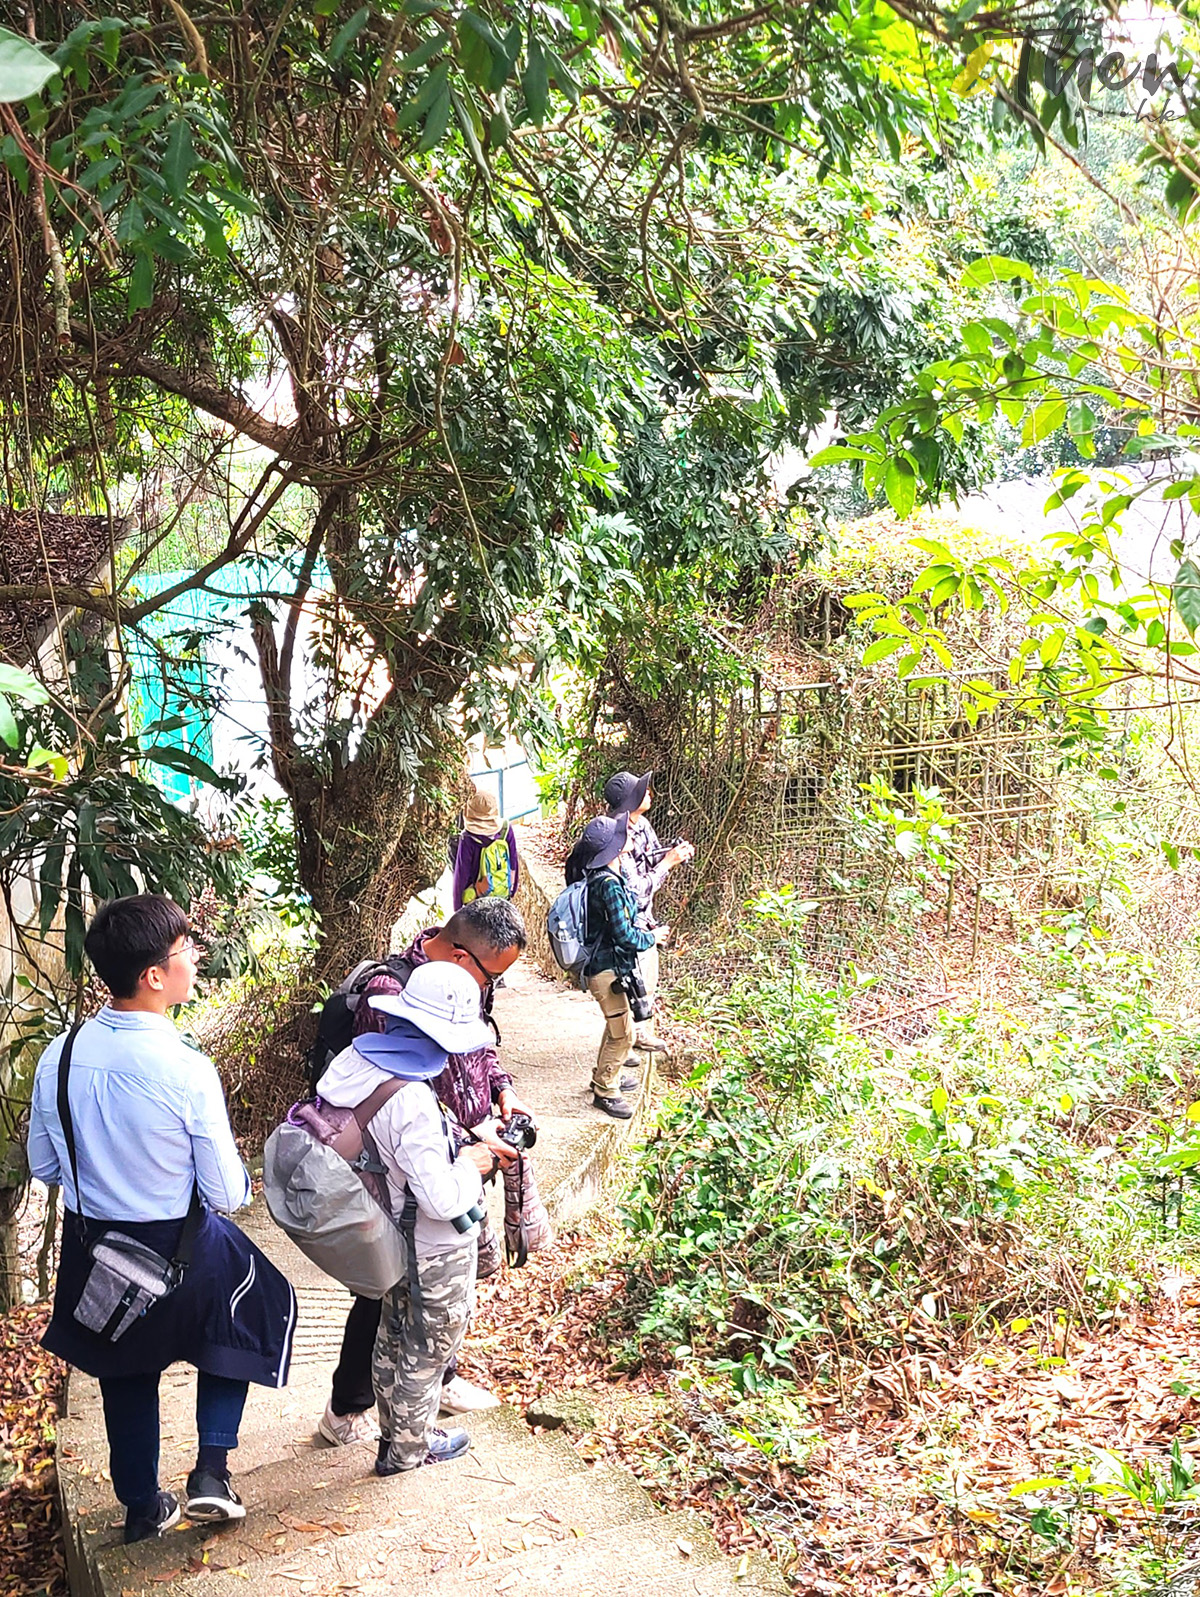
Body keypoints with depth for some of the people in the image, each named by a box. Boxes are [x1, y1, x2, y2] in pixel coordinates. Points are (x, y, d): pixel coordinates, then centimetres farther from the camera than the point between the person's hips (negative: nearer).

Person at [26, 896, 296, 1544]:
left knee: (125, 1370, 26)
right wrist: (241, 1181, 4)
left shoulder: (60, 1055, -12)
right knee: (259, 1306, 24)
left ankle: (142, 1505, 43)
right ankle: (211, 1469, 17)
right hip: (177, 1246, -4)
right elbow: (225, 1193, -18)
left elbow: (43, 1165, 2)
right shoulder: (188, 1072, -27)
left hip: (91, 1246, 4)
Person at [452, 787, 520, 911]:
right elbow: (514, 863, -1)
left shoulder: (468, 840, -26)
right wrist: (513, 890, 15)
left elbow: (461, 875, -16)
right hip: (504, 895, 4)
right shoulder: (506, 830, -14)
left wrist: (457, 907, -2)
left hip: (477, 900, -4)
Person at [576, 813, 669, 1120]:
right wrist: (652, 937, -8)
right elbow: (624, 935, -24)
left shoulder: (606, 876, 3)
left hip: (608, 966, 10)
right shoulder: (609, 885, -27)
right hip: (608, 970, -10)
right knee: (622, 1033, 0)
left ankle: (606, 1073, 41)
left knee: (618, 1024, 25)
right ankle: (605, 1091, 13)